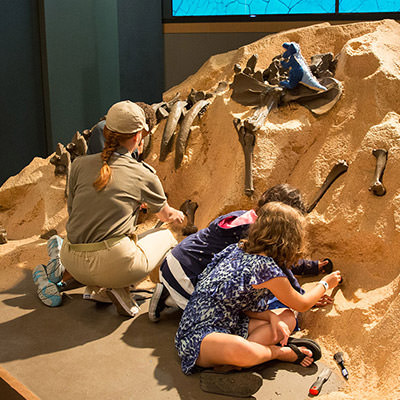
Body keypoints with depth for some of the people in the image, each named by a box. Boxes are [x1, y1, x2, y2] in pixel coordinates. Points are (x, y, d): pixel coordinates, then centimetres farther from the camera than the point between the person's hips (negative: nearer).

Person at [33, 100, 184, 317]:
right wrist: (177, 215, 46)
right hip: (115, 264, -4)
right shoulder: (144, 175, 0)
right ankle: (119, 286, 2)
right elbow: (166, 215, 19)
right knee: (166, 236, 21)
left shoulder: (80, 165, 4)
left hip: (73, 264, 5)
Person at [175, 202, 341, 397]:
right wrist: (325, 283, 18)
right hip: (198, 335, -9)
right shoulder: (267, 268, -20)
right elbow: (302, 304, 0)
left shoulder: (239, 249, 6)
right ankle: (281, 352, -8)